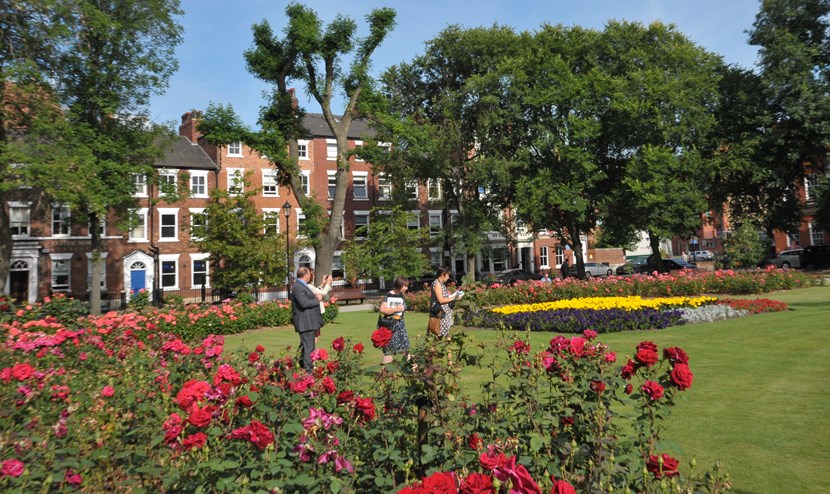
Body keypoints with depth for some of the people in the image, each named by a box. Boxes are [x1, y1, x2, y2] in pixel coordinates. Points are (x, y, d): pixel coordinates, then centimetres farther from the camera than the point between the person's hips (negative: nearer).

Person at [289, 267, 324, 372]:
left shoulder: (302, 285, 17)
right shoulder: (298, 287, -17)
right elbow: (304, 303, -26)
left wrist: (316, 297, 10)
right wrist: (317, 299, -14)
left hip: (309, 322, 11)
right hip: (305, 322, -11)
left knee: (306, 347, 18)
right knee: (308, 347, -8)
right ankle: (308, 370, -4)